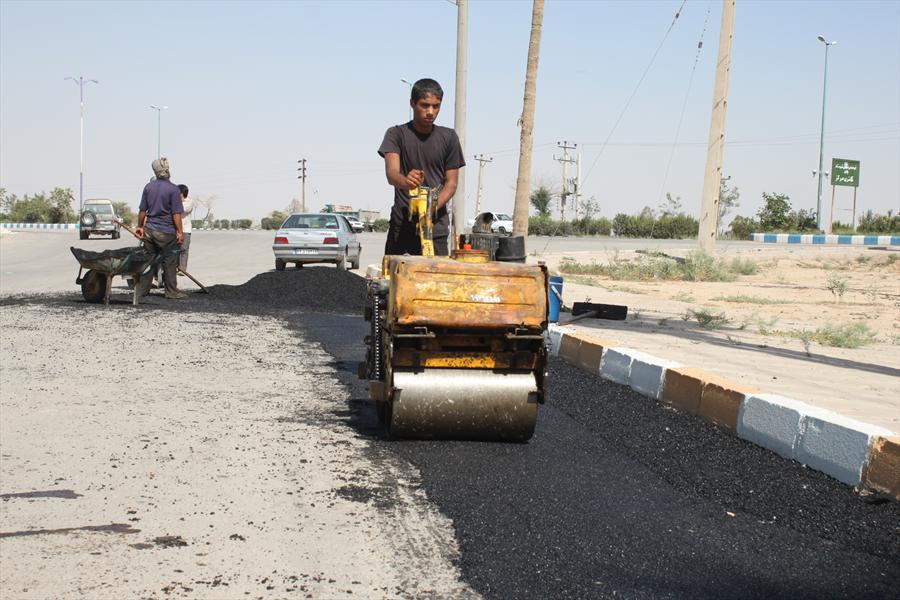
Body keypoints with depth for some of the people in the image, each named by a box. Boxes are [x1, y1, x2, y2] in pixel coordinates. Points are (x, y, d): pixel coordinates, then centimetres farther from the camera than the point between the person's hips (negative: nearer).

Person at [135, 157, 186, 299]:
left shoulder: (148, 187, 4)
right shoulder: (173, 189, -11)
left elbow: (142, 210, 9)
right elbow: (176, 214, -13)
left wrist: (140, 226, 19)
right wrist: (180, 232, -8)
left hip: (149, 229, 5)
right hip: (167, 232, -5)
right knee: (169, 261, 2)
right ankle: (171, 291, 4)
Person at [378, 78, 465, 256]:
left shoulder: (448, 137, 9)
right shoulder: (397, 134, 3)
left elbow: (451, 181, 7)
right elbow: (391, 172, -12)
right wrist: (405, 181, -37)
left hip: (436, 227, 1)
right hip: (401, 225, -1)